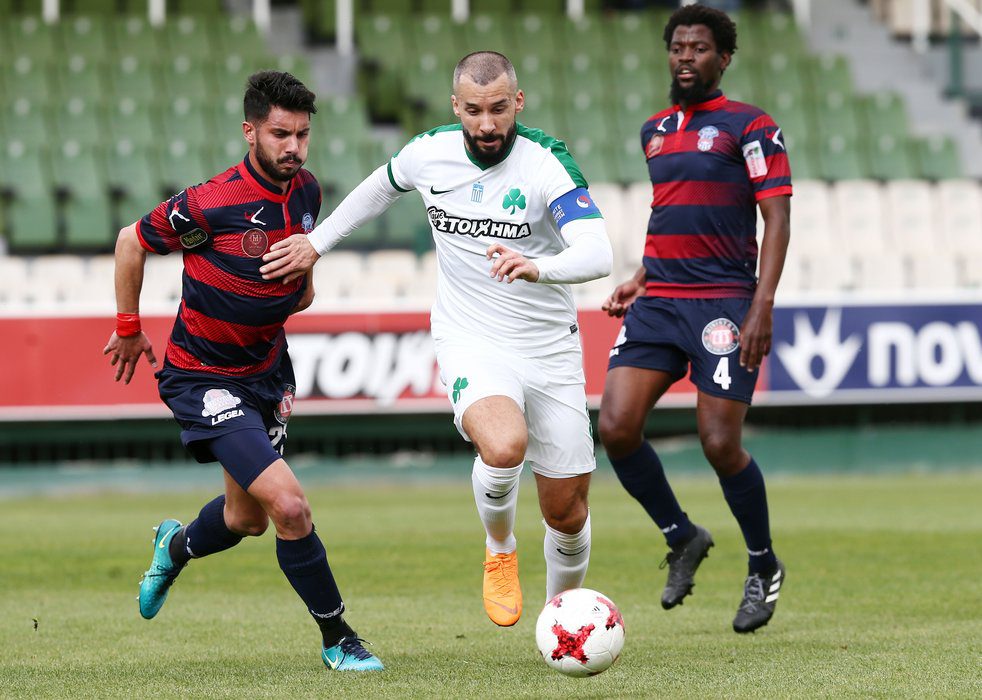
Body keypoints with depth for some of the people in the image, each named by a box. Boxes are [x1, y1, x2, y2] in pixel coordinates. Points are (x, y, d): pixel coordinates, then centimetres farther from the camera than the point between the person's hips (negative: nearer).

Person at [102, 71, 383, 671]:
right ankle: (337, 638, -4)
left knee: (248, 518, 21)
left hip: (266, 369, 8)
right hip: (205, 379, -8)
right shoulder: (211, 204, -24)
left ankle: (175, 547, 54)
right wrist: (129, 328, 4)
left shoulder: (307, 192, -2)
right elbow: (131, 243, -7)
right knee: (289, 505, -19)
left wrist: (301, 280, 0)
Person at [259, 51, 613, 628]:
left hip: (550, 348, 0)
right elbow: (380, 188, 20)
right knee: (504, 447, -32)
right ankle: (500, 550, 0)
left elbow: (598, 254, -30)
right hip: (471, 342, 0)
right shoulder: (429, 153, -5)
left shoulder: (547, 163, -16)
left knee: (567, 512, 5)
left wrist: (537, 266, -49)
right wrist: (317, 242, 22)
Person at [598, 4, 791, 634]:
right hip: (658, 301, 6)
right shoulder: (655, 130, 17)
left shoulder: (750, 127, -3)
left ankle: (765, 568, 14)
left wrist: (763, 306, -17)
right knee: (616, 428, -9)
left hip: (724, 304, -6)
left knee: (721, 444, -9)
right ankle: (682, 538, 13)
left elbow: (777, 218, -8)